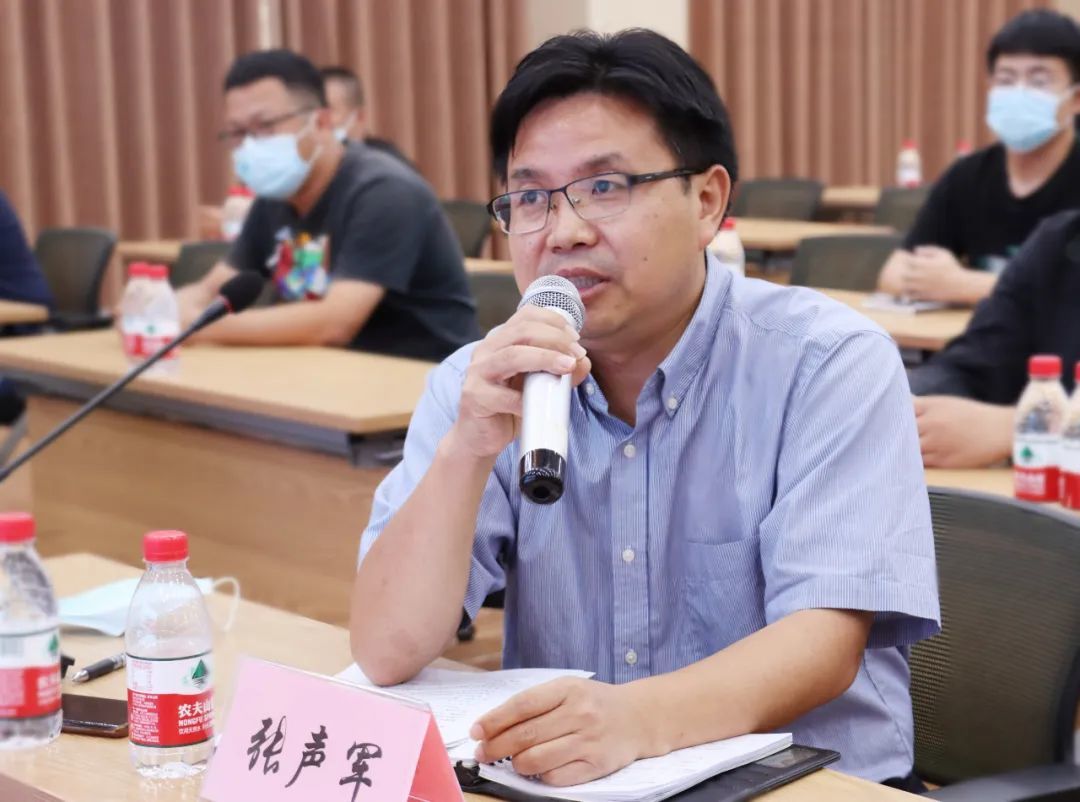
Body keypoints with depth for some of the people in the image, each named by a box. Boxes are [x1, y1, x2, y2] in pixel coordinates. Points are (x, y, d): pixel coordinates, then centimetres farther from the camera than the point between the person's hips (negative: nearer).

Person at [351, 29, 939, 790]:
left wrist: (640, 718, -36)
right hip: (563, 780, 3)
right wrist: (467, 451, -22)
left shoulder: (830, 363, -9)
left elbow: (822, 642, -18)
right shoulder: (483, 386, 0)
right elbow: (387, 653, -7)